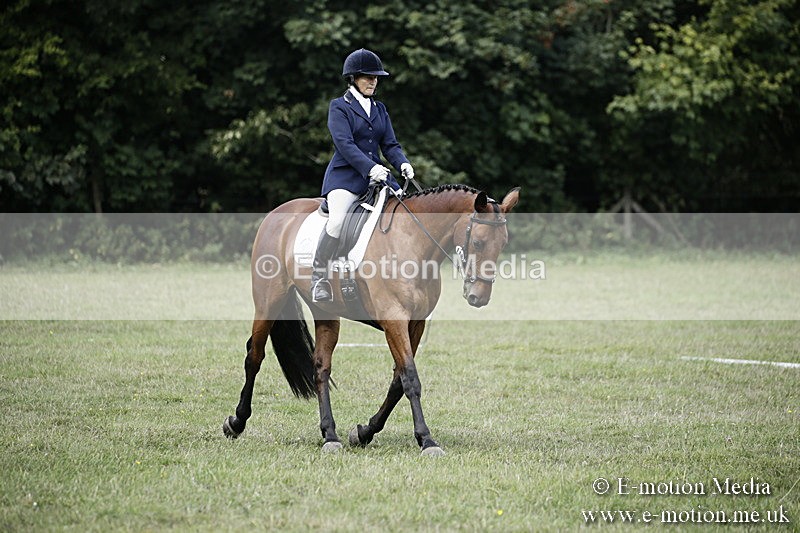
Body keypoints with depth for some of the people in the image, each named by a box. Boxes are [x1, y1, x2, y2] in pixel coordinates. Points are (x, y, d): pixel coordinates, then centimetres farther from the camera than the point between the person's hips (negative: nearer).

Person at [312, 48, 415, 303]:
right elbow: (344, 143, -12)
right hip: (345, 175, -6)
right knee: (337, 220, -29)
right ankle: (319, 277, -17)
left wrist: (403, 163, -10)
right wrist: (370, 168, -26)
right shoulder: (339, 106, 1)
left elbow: (390, 144, 13)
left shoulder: (379, 109, 19)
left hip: (378, 175, 6)